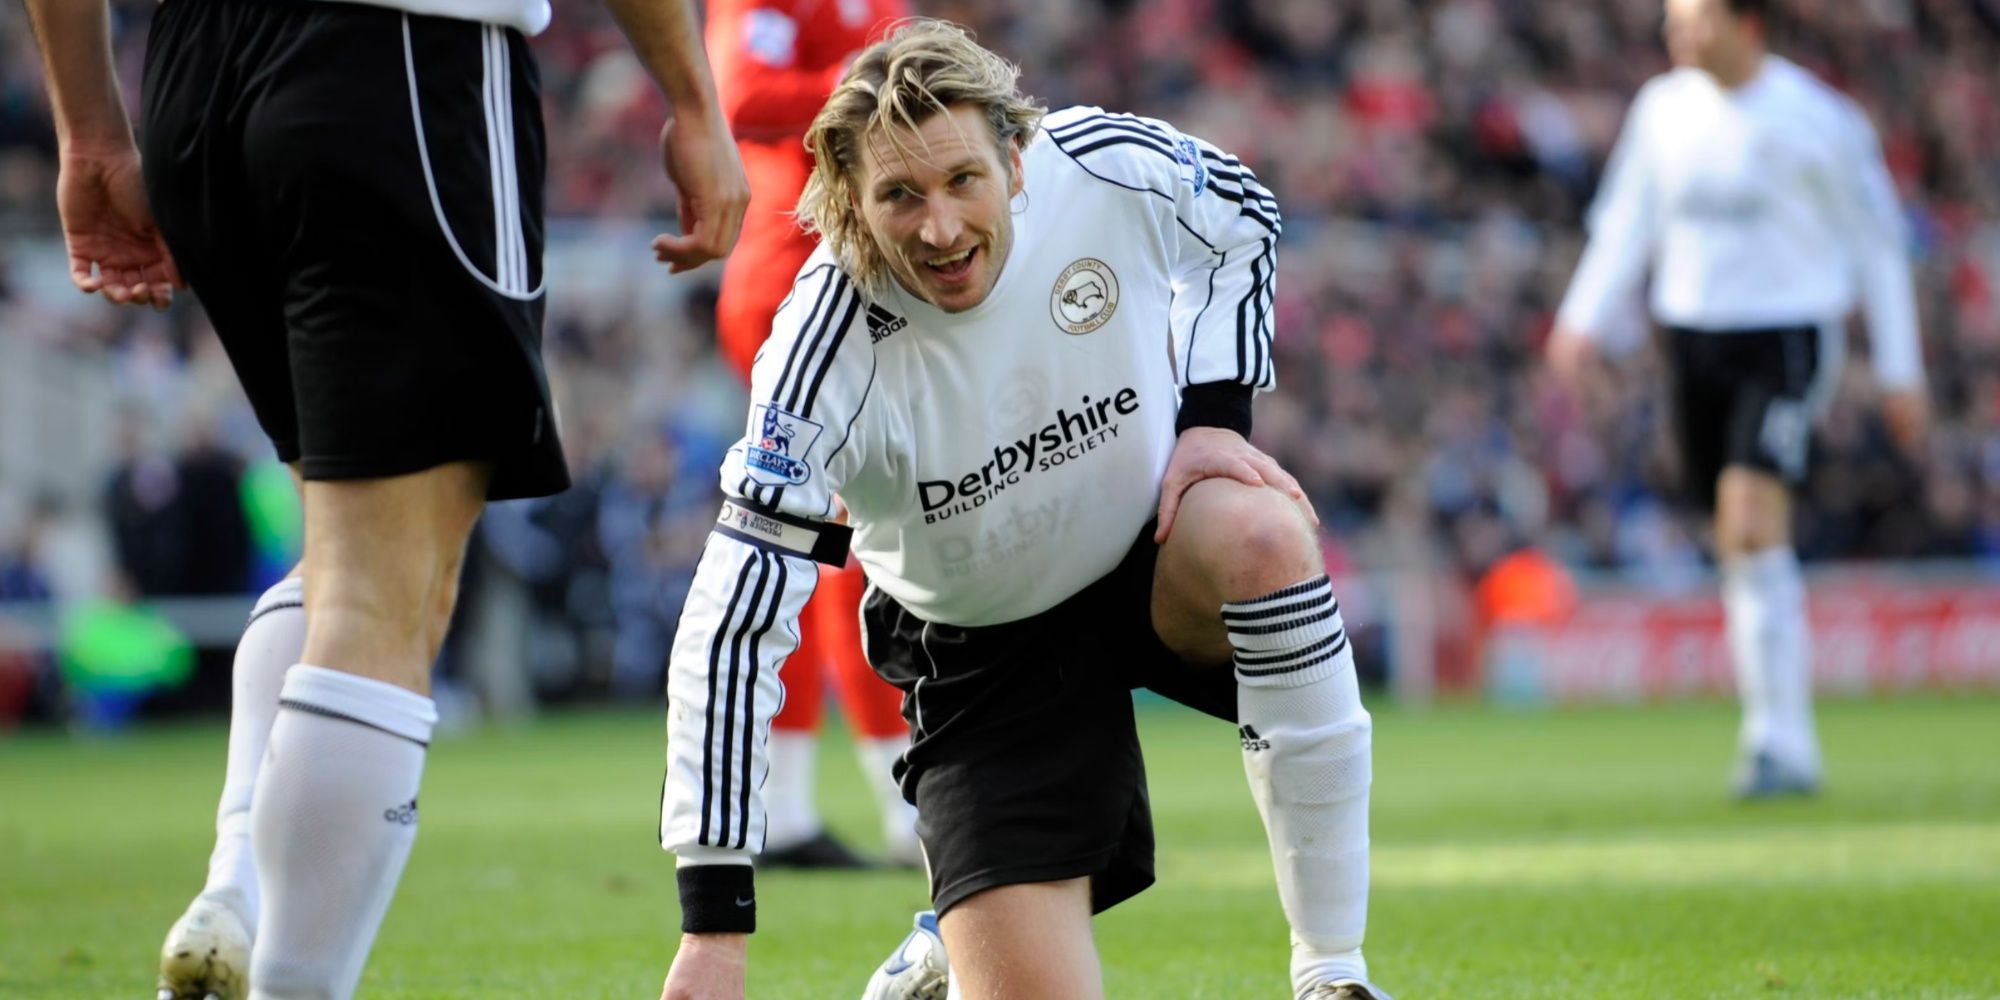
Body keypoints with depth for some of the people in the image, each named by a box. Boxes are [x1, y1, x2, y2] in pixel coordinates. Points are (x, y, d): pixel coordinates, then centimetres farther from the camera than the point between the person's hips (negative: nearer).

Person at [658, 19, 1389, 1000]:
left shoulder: (1112, 169, -23)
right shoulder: (828, 351, -28)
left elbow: (1242, 221, 4)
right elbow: (733, 624, -28)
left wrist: (1215, 417, -9)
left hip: (1153, 554, 2)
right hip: (982, 653, -1)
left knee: (1261, 534, -34)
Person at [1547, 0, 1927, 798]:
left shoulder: (1816, 119, -7)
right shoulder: (1665, 108, 6)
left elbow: (1877, 243, 1)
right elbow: (1628, 221, 15)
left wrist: (1900, 371, 1)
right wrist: (1584, 319, 1)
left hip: (1787, 334, -5)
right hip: (1692, 334, 5)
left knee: (1752, 515, -21)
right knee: (1735, 544, 6)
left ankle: (1780, 739, -19)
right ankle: (1782, 739, 16)